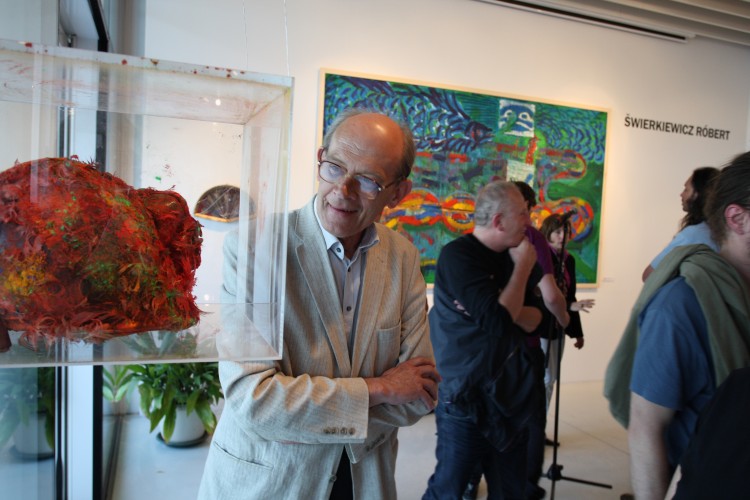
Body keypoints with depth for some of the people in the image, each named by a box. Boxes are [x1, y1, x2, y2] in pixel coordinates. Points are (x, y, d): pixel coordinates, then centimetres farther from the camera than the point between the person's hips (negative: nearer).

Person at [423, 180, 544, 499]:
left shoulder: (510, 256, 8)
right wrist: (524, 267, -13)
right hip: (465, 399, -7)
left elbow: (536, 320, 5)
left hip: (510, 396, 7)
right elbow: (498, 321, -25)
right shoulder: (457, 256, -16)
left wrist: (513, 309, -17)